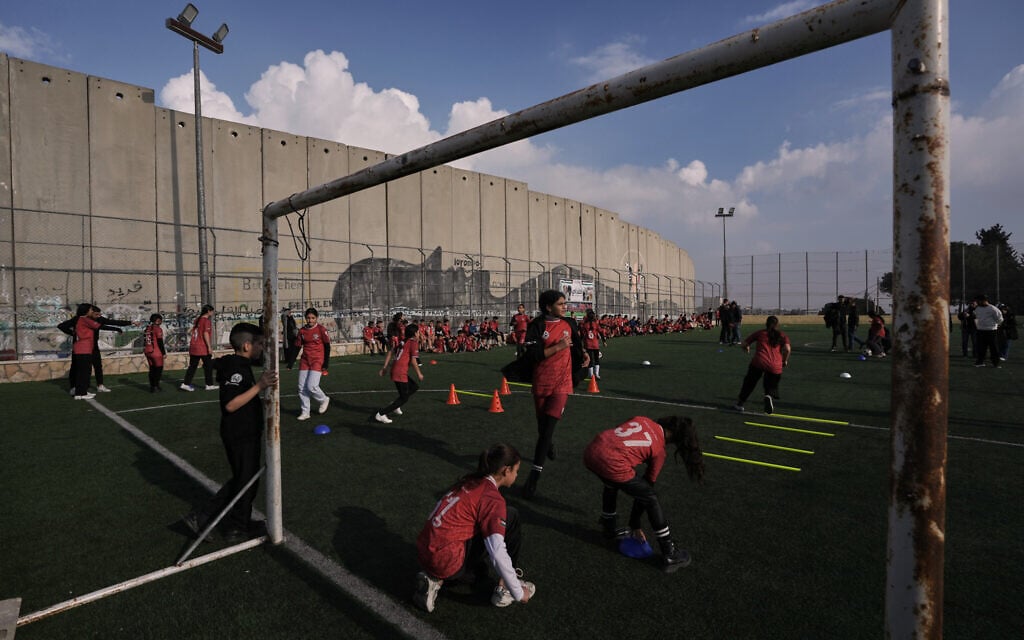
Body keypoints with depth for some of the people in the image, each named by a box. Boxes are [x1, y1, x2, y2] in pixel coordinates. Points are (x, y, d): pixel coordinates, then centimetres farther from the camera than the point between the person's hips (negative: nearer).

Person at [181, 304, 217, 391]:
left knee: (192, 366, 11)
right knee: (208, 366, 5)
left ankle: (185, 384, 8)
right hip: (203, 348, -7)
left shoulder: (197, 320, 13)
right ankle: (209, 385, 11)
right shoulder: (207, 320, -11)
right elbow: (206, 334, -18)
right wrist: (209, 347, -17)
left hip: (193, 347, 7)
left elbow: (192, 333, 17)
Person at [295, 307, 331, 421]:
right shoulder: (302, 330, 4)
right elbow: (297, 347, 11)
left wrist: (325, 364, -10)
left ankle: (324, 400, 16)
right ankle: (305, 412, 15)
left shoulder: (321, 329, -8)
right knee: (302, 387, 3)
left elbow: (327, 346, -6)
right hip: (305, 360, 5)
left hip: (317, 361, -5)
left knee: (311, 386, -13)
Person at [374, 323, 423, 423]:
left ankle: (395, 404, 17)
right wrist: (419, 374, -1)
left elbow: (390, 353, 17)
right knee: (404, 398, 1)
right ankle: (381, 414, -4)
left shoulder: (403, 342, 16)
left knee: (415, 387, 21)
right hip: (400, 373, -9)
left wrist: (384, 367, 19)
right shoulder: (413, 343, -8)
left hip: (394, 370, 9)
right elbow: (413, 361, -13)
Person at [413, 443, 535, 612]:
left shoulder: (469, 480, 9)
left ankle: (436, 580, 13)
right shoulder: (492, 498, -15)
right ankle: (503, 589, 6)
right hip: (448, 563, -8)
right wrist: (519, 593, -7)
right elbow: (498, 554, -20)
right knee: (511, 516, -2)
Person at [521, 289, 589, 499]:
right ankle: (549, 445, 51)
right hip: (541, 382, 0)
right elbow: (532, 355, -16)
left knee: (548, 427, -10)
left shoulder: (569, 323, 3)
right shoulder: (537, 325, -9)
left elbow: (576, 343, 23)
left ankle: (535, 475, -6)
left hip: (562, 382, 1)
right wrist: (558, 347, -20)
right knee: (542, 425, 16)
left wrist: (584, 354, 5)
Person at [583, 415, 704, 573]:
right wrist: (635, 525, 28)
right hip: (612, 464, -6)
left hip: (591, 451, 6)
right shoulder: (658, 450, 12)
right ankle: (670, 555, 24)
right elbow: (647, 484, 19)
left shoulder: (641, 419, 22)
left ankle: (609, 529, 55)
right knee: (651, 499, 14)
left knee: (611, 484, 37)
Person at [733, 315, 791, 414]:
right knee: (771, 388, 18)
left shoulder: (759, 333, 18)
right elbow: (788, 349, 0)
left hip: (758, 362, 0)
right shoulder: (783, 336, 17)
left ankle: (739, 404, 24)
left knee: (749, 383, 20)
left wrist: (747, 349, 39)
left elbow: (744, 344, 18)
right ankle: (769, 396, -17)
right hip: (775, 366, 1)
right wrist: (785, 361, 14)